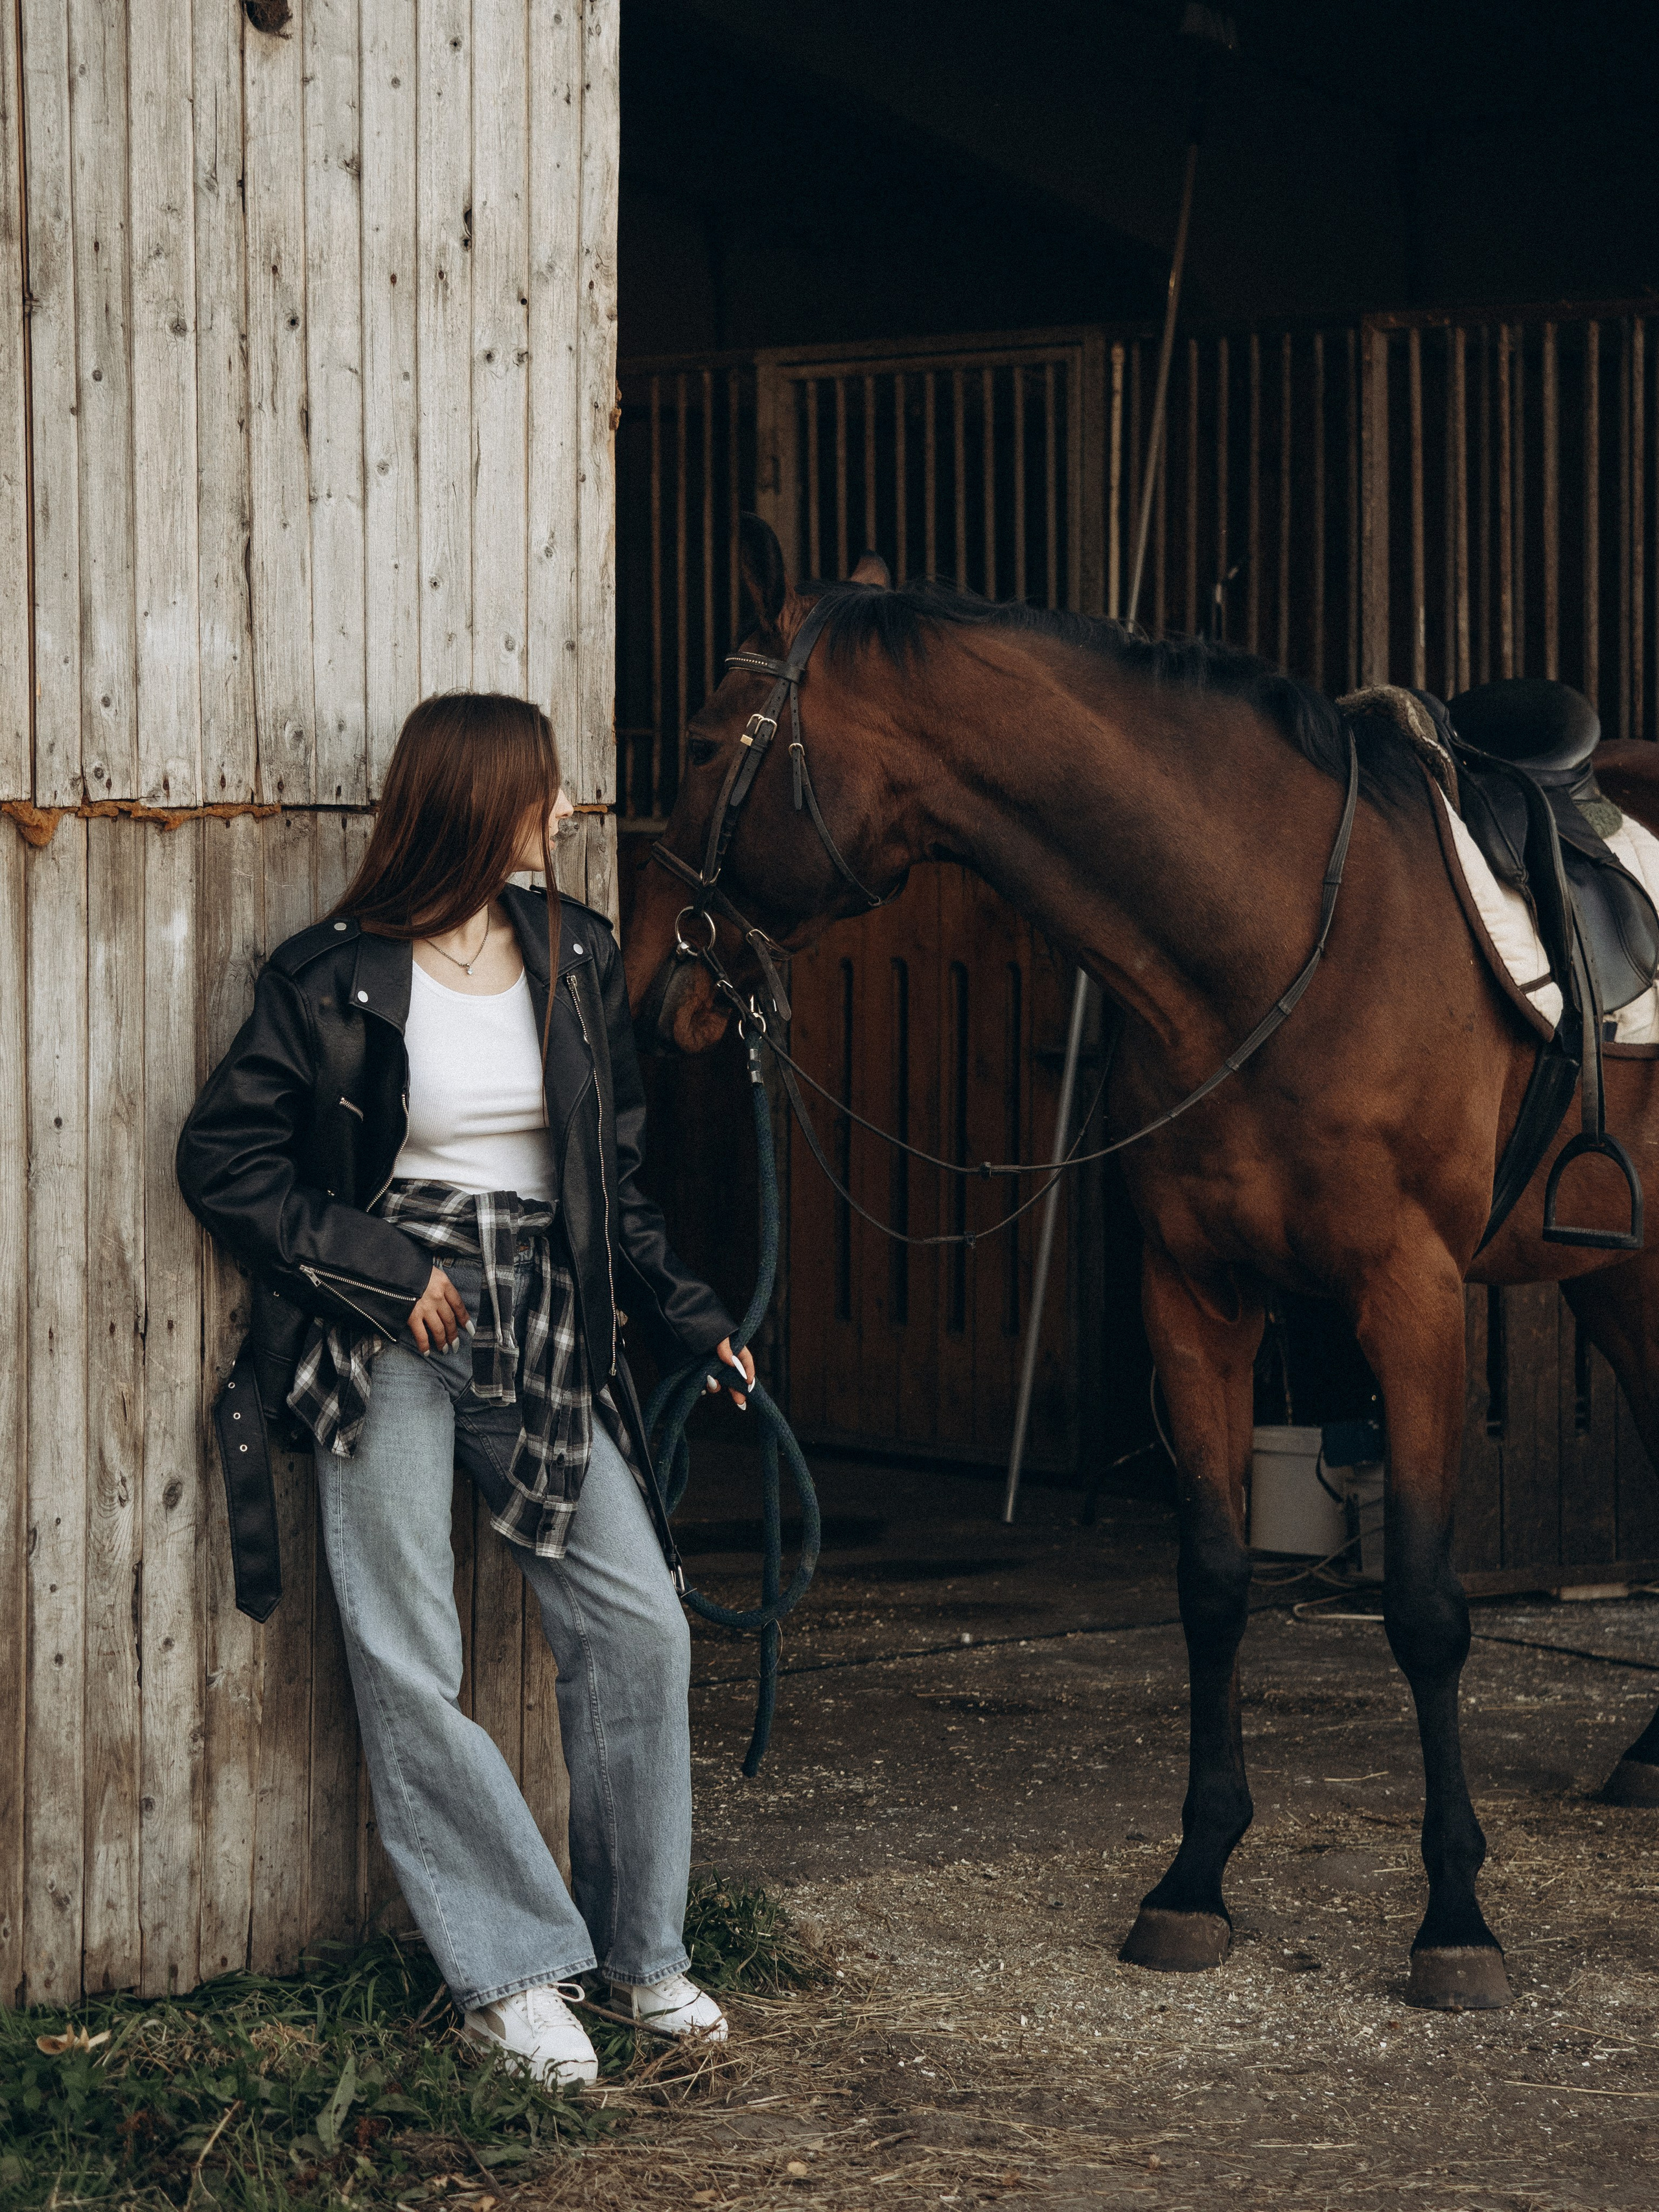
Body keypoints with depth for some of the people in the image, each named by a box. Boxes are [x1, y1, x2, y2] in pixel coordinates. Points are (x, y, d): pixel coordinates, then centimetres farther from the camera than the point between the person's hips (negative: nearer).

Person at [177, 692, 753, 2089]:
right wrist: (387, 1274, -11)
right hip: (388, 1342, -4)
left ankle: (642, 1949, 12)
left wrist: (690, 1322, 10)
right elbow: (224, 1160, -5)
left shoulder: (576, 958, 8)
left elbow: (619, 1175, 16)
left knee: (639, 1623, -2)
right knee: (408, 1666, -5)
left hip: (541, 1339, 4)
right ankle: (511, 1973, 4)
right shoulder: (336, 979, -6)